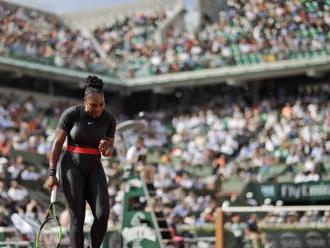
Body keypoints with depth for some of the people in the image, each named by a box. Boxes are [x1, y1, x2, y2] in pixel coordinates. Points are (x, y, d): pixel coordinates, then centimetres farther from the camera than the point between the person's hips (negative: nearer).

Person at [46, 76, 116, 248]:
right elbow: (57, 143, -6)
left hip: (94, 169, 3)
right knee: (77, 218, -8)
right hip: (72, 168, -3)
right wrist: (52, 174, -9)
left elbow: (110, 151, 3)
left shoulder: (109, 119, -3)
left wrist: (106, 148, -22)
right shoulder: (71, 114, -13)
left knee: (103, 215, -14)